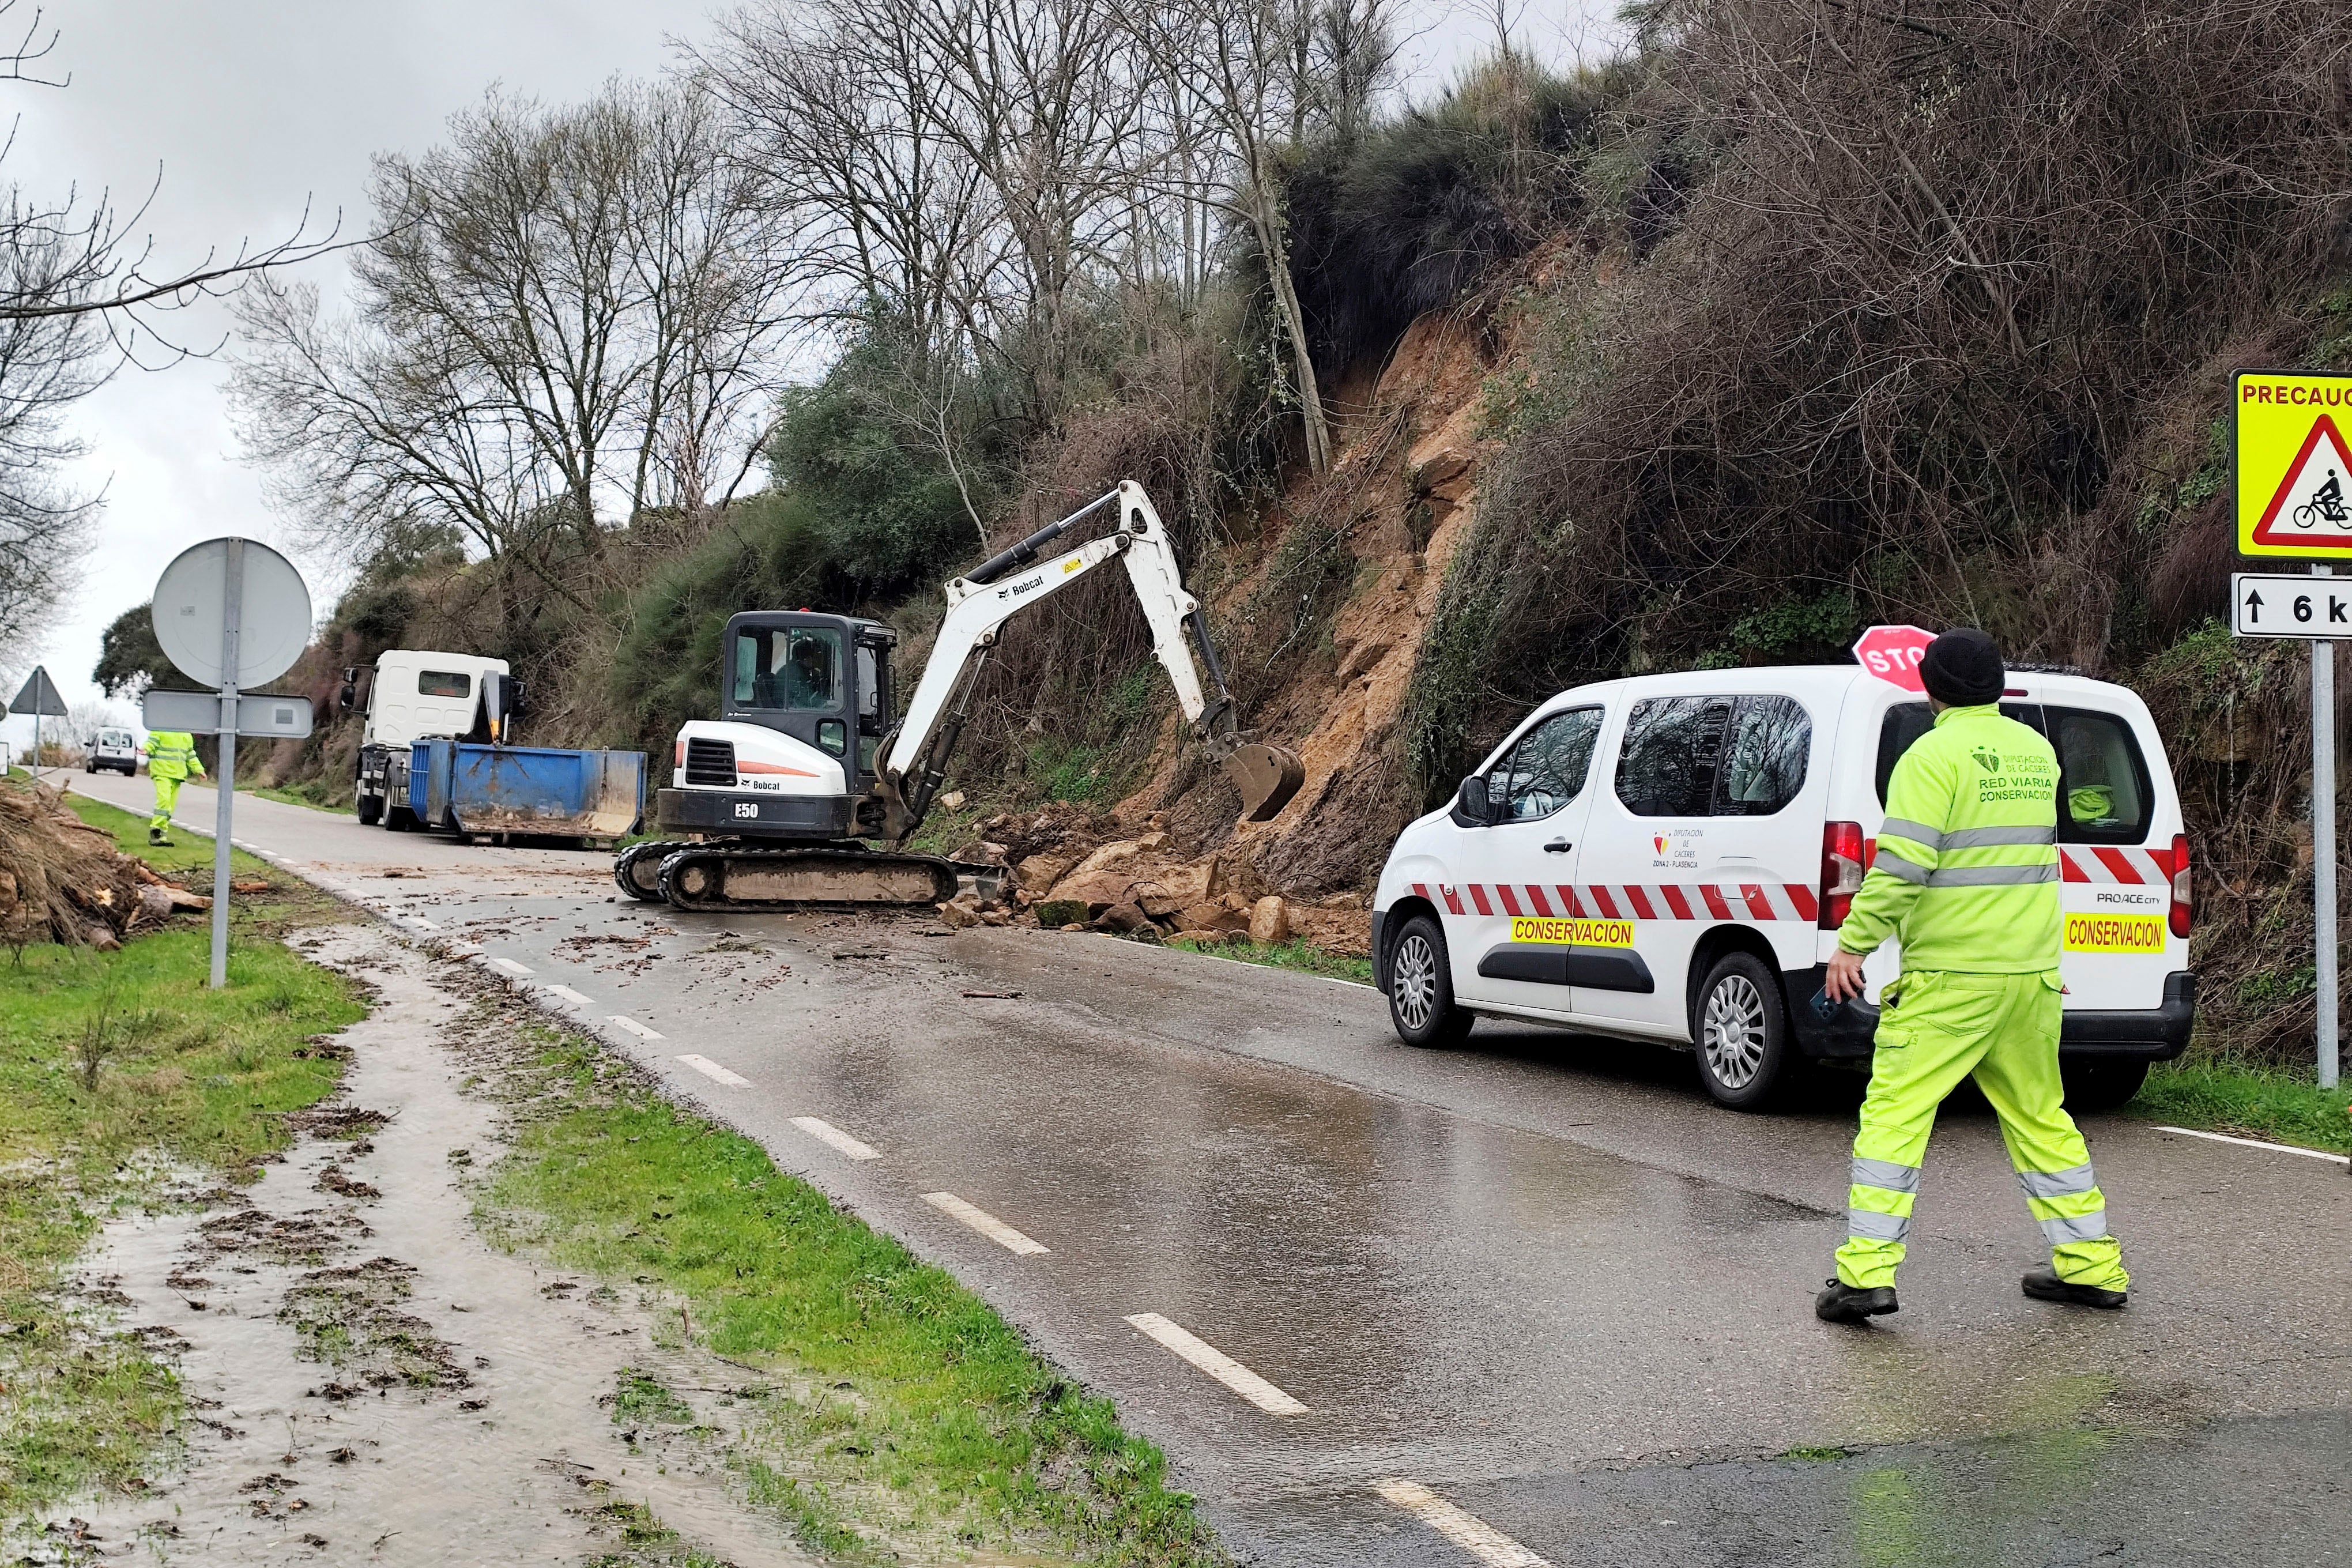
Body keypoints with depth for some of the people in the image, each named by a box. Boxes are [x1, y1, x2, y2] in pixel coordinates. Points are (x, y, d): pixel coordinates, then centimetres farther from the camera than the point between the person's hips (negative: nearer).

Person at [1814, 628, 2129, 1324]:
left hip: (1949, 978, -7)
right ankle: (2092, 1266, 23)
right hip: (2032, 970, 7)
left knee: (1894, 1114, -3)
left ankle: (1867, 1272, -8)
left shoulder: (1935, 754, -11)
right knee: (2040, 1116, 17)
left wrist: (1853, 942, -11)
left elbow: (1902, 866, -17)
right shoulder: (2036, 751, 11)